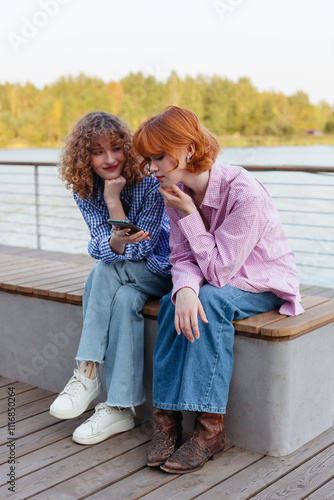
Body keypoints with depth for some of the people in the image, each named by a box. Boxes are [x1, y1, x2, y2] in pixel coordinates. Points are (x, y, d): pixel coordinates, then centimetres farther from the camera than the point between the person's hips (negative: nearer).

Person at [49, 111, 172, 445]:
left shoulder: (149, 182, -20)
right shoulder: (85, 192, -6)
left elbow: (139, 249, -21)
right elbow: (102, 248, -16)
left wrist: (114, 200, -29)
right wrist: (116, 241, -40)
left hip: (160, 269, -4)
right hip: (124, 275, 4)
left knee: (105, 270, -30)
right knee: (123, 300, -30)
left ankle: (87, 373, -24)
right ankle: (119, 408, -28)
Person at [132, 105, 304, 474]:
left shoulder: (244, 192, -29)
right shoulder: (178, 192, -8)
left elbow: (217, 270, -27)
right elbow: (183, 259, -10)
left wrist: (189, 214, -26)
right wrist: (185, 288, -33)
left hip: (264, 283, -5)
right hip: (217, 281, 5)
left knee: (210, 301, -32)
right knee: (174, 302, -25)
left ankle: (210, 428, -27)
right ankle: (166, 417, -21)